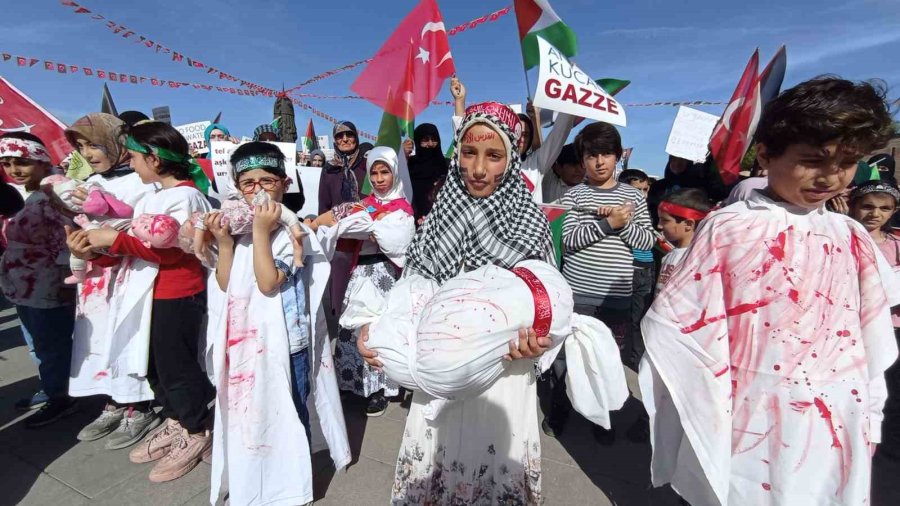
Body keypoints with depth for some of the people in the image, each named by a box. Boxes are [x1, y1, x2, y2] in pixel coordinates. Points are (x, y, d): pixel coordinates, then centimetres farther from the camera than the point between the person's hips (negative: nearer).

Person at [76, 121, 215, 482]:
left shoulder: (185, 196, -15)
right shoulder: (153, 197, 14)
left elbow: (169, 249, -23)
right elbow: (137, 244, 12)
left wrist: (116, 239, -19)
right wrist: (96, 250, -2)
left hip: (177, 297, -10)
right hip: (150, 295, 10)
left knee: (176, 366, 3)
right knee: (155, 365, 19)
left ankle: (197, 433, 21)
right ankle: (175, 423, 36)